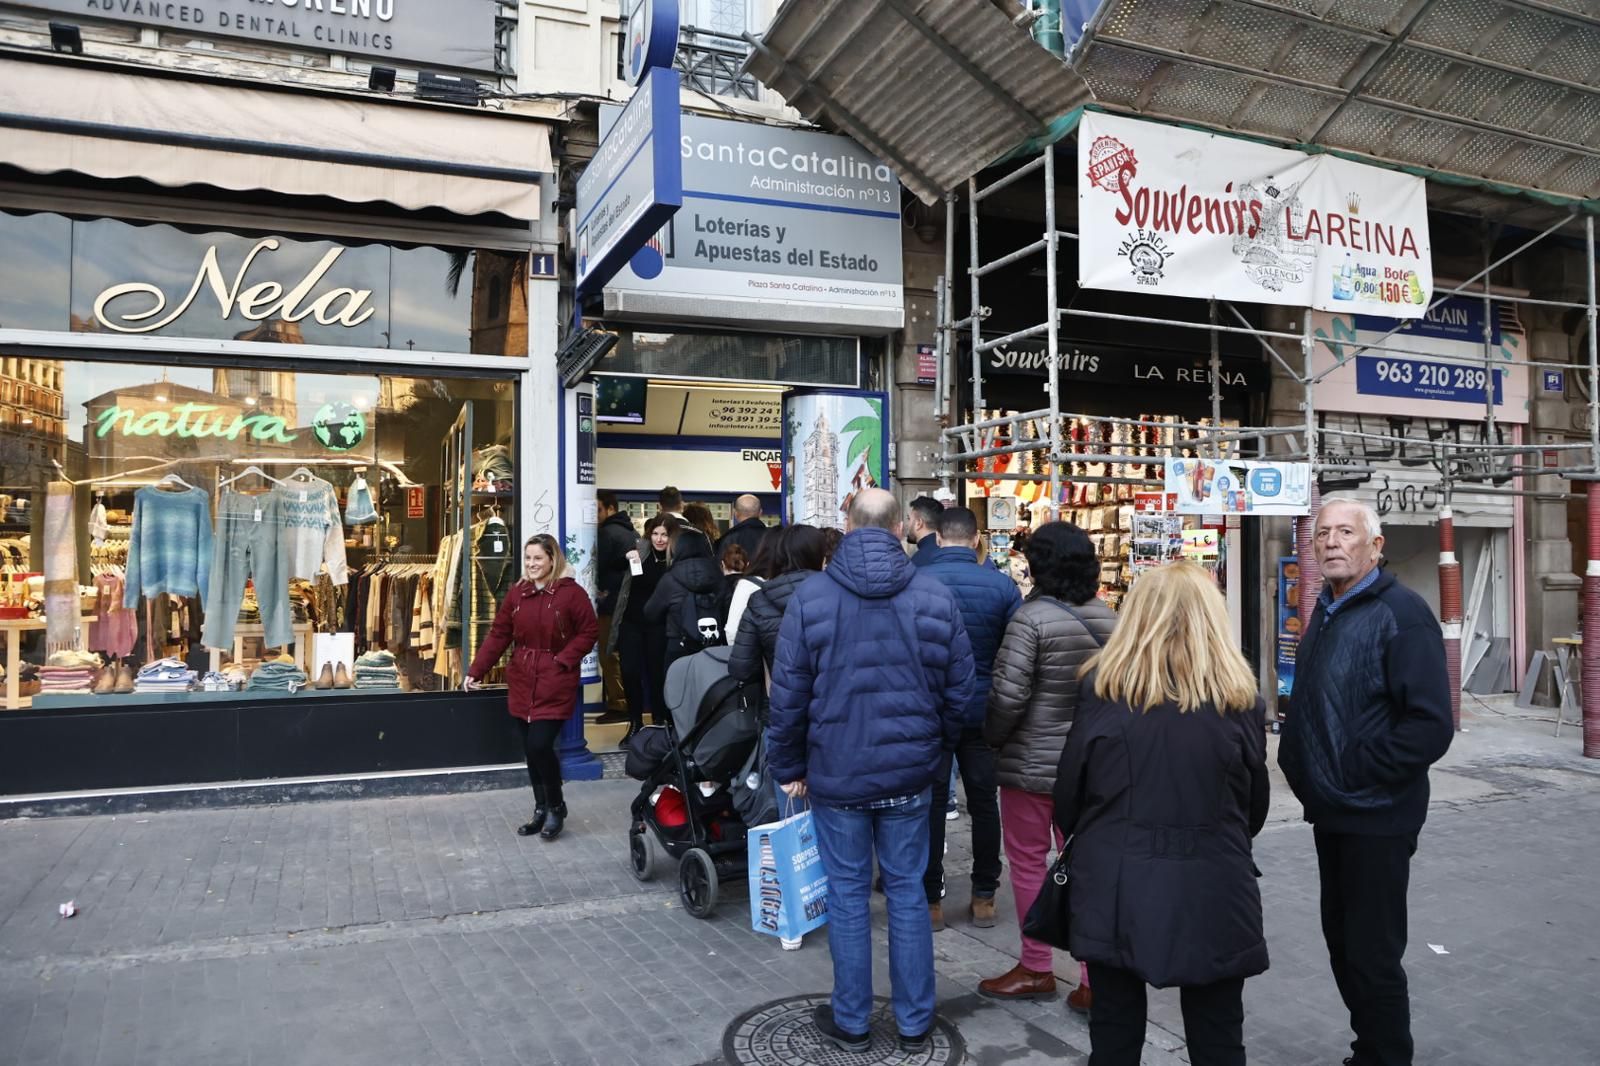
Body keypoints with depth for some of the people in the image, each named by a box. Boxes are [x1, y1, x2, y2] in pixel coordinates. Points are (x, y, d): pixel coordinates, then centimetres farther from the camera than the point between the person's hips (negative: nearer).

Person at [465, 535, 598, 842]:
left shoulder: (571, 592, -9)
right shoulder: (516, 593, 6)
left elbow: (589, 632, -5)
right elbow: (498, 634, 6)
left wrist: (563, 660, -15)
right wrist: (475, 671, 0)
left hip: (555, 684, -5)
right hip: (522, 682, 5)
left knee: (540, 745, -12)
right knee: (530, 749, 11)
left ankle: (556, 807, 11)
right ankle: (541, 809, 26)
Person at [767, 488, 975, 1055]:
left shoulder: (810, 595, -9)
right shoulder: (936, 596, -5)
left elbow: (788, 694, -7)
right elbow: (959, 691, 0)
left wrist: (789, 767, 5)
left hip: (835, 772, -1)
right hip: (909, 773, 2)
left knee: (847, 894, 11)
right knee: (907, 892, 13)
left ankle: (851, 1022, 24)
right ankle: (915, 1024, 24)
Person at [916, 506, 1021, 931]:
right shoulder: (1002, 585, -8)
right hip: (983, 711, 1)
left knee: (930, 804, 8)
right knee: (984, 802, 13)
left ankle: (931, 900, 15)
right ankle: (984, 897, 22)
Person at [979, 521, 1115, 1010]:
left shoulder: (1031, 617, -17)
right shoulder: (1108, 618, 1)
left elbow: (1008, 695, -19)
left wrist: (992, 737, -2)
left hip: (1032, 763, -6)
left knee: (1028, 861, 9)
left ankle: (1036, 969, 20)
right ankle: (1094, 978, 17)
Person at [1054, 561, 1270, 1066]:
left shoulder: (1102, 686, -6)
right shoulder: (1240, 697, -3)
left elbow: (1069, 790, -1)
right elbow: (1255, 803, 7)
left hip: (1115, 887, 0)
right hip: (1212, 891, 1)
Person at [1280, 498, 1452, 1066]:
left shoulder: (1401, 613, -16)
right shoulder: (1325, 613, 10)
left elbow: (1431, 726, -22)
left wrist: (1356, 771, -18)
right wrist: (1299, 767, 8)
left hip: (1376, 817, -8)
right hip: (1331, 812, 8)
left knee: (1372, 955, 2)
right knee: (1341, 941, 18)